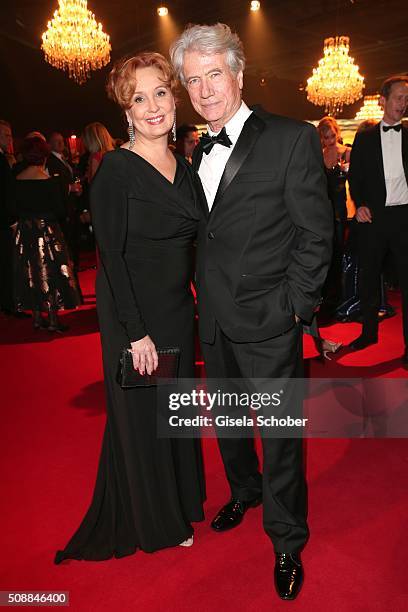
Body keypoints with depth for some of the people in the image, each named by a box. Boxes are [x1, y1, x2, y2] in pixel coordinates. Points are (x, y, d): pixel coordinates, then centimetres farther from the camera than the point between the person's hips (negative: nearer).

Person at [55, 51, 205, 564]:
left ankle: (179, 502, 43)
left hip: (178, 309, 7)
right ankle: (150, 522, 32)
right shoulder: (116, 169, -14)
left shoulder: (184, 167, 7)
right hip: (132, 315, -7)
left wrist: (195, 305, 8)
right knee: (140, 415, 8)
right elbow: (111, 257, -17)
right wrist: (136, 332, -18)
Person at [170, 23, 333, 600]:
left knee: (280, 434, 6)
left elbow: (316, 234, -10)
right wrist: (207, 297, 8)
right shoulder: (199, 153, 10)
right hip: (215, 323, 6)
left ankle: (288, 544, 29)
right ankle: (244, 491, 49)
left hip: (268, 322, -6)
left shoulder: (292, 139, -9)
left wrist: (292, 307, -13)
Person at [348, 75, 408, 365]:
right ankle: (369, 332, 25)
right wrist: (360, 204, -7)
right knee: (368, 276, 9)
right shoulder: (365, 138, 10)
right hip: (373, 216, 2)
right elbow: (354, 176, 8)